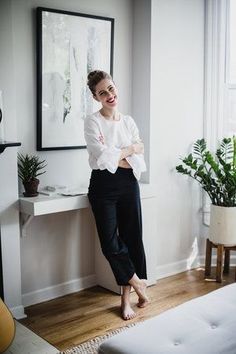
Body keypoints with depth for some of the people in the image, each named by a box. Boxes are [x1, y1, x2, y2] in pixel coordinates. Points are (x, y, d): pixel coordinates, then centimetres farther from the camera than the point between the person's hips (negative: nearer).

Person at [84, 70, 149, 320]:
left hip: (128, 184, 4)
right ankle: (137, 282, 20)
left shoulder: (129, 121, 9)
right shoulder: (92, 122, -4)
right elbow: (103, 158, -17)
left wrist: (115, 156, -13)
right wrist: (130, 149, -5)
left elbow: (139, 160, 1)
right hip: (103, 185, -3)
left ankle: (126, 297, 18)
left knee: (133, 238, 4)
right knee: (110, 242, -5)